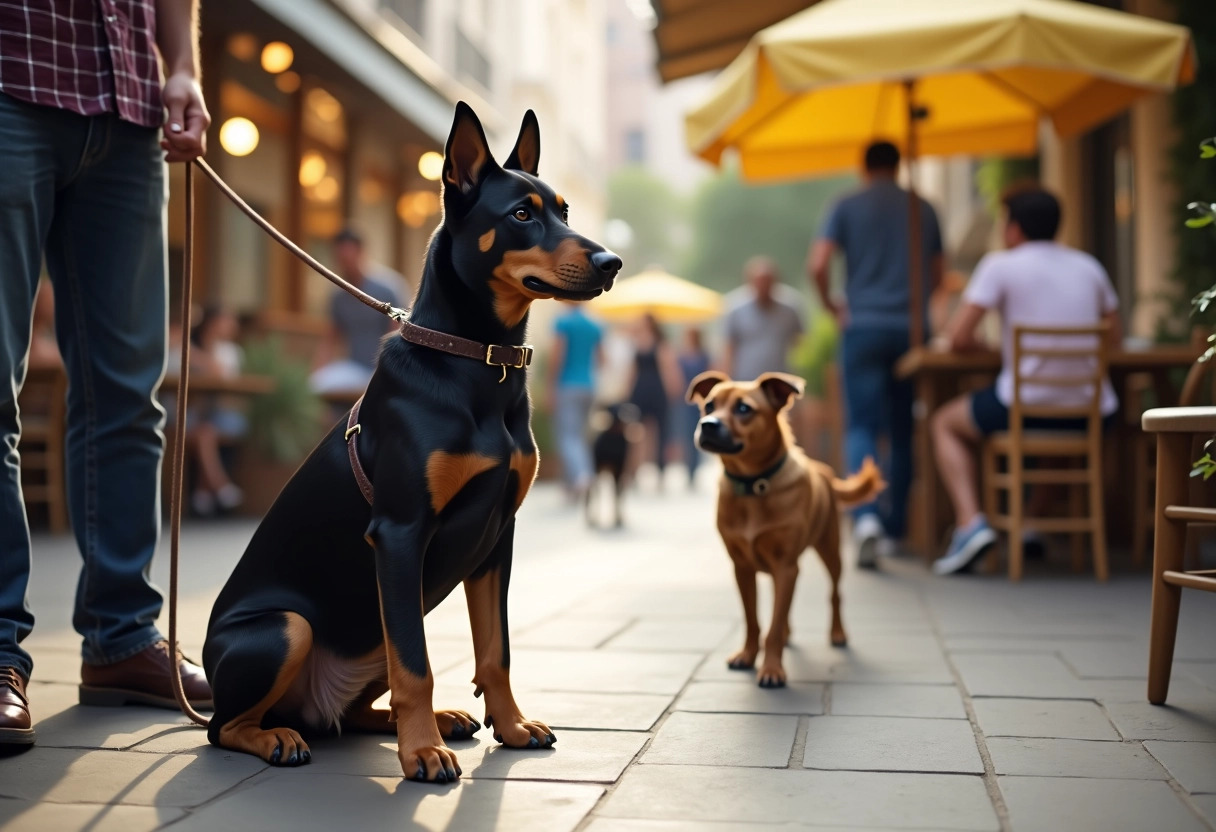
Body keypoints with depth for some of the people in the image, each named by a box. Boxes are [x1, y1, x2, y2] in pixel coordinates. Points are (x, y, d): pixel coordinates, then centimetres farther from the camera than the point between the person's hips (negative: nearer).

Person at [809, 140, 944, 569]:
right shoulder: (923, 209, 12)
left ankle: (866, 516, -27)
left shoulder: (847, 207, 2)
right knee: (903, 431, 11)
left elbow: (817, 265, -9)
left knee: (861, 426, -5)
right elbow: (937, 276, 17)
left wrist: (831, 305, 6)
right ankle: (894, 527, 16)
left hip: (863, 327, -2)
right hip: (911, 329, 3)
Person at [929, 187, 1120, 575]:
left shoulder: (1000, 265, -3)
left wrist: (980, 345, 15)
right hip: (1090, 414, 6)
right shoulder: (1089, 266, 13)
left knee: (946, 422, 20)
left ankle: (970, 521, 0)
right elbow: (1114, 337, 21)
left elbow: (958, 339, -7)